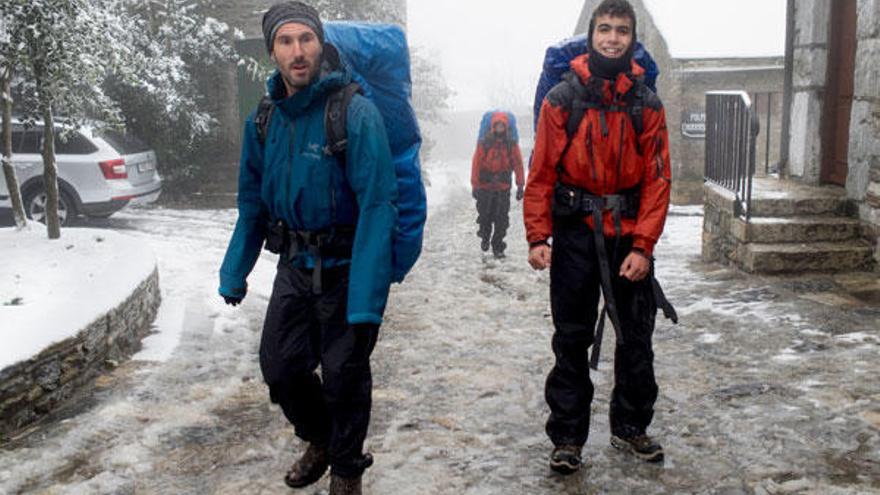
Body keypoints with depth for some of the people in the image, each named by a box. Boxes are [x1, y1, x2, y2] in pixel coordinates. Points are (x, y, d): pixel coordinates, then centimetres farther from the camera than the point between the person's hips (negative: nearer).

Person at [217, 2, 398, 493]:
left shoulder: (356, 114, -19)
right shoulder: (263, 121, 1)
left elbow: (377, 205, -25)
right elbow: (252, 203, 12)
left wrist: (366, 301, -29)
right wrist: (235, 273, 8)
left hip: (345, 269, -5)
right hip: (294, 268, 6)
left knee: (343, 376, 7)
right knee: (280, 367, 12)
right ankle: (320, 440, 41)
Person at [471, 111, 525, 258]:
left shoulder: (512, 144, -1)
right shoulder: (484, 143, -5)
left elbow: (518, 164, 2)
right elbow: (476, 163, -4)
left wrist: (520, 185, -1)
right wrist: (475, 185, -5)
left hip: (503, 187, 1)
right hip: (485, 185, 0)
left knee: (502, 218, -1)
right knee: (485, 216, 10)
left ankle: (498, 246, 10)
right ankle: (485, 237, 37)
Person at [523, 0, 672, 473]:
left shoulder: (647, 105, 3)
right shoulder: (561, 98, -1)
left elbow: (657, 179, -1)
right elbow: (541, 172, -4)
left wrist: (642, 246, -10)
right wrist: (537, 237, -11)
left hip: (630, 233, 2)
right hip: (575, 231, -2)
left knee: (636, 336, 10)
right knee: (571, 339, 5)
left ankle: (630, 426, 29)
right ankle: (567, 438, 16)